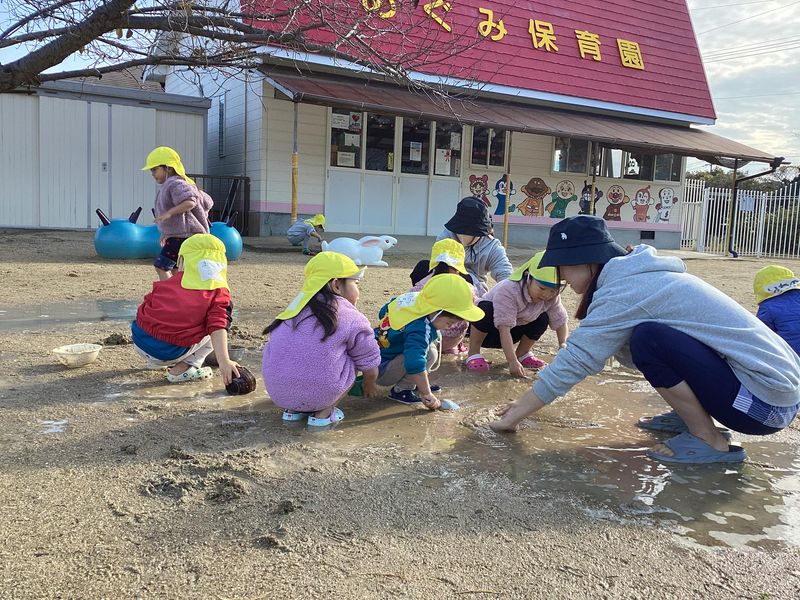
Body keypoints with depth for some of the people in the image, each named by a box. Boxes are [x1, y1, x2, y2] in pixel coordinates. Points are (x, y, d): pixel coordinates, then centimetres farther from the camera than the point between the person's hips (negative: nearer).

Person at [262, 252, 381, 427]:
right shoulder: (353, 320, 0)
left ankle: (293, 409, 17)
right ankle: (324, 412, 9)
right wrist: (369, 387, 34)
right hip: (317, 396, -5)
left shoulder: (296, 308, 14)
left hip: (276, 392, 5)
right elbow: (370, 368, 10)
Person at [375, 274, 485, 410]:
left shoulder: (412, 297, -4)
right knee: (429, 353, -28)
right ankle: (401, 390, -11)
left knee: (434, 338, 13)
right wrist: (426, 395, -36)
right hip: (379, 370, -10)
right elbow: (415, 364, -45)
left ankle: (415, 384, 14)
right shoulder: (420, 330, -35)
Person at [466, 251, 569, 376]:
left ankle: (522, 353, 8)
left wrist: (563, 345, -26)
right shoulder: (508, 290, -37)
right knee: (487, 309, -36)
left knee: (543, 319, -14)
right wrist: (512, 362, -47)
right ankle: (473, 353, -20)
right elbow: (504, 329, -41)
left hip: (513, 331, 6)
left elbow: (560, 321, -9)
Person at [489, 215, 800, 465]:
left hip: (766, 403, -9)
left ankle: (709, 441, -7)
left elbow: (574, 361, -15)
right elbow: (625, 352, 12)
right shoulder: (639, 276, 10)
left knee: (649, 338, -24)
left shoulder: (623, 292, -17)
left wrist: (515, 416, -5)